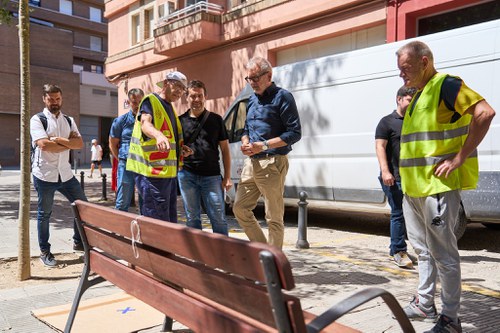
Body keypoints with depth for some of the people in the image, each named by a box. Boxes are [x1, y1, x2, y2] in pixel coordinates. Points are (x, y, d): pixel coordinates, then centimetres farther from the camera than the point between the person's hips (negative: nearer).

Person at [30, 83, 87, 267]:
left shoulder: (69, 120, 10)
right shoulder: (37, 119, -5)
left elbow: (80, 144, -2)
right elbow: (44, 145, -20)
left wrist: (59, 139, -15)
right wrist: (68, 144, -9)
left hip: (65, 174, 5)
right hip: (45, 175, -5)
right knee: (44, 214, 7)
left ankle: (79, 242, 24)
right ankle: (45, 252, 20)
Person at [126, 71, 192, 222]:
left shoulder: (170, 108, 21)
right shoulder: (150, 101, -6)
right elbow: (145, 123, -27)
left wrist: (180, 149, 13)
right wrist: (159, 135, -48)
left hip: (169, 172, 10)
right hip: (153, 172, -10)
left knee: (170, 219, 17)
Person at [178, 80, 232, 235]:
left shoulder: (216, 119, 7)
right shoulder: (180, 121, 8)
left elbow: (225, 149, 7)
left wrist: (227, 177, 1)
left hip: (211, 176, -1)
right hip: (187, 175, 1)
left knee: (219, 219, -1)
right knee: (192, 218, 9)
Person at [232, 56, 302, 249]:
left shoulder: (282, 97, -6)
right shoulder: (252, 100, 17)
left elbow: (295, 133, -12)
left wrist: (264, 145, -20)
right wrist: (245, 143, 3)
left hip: (272, 164, -8)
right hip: (251, 163, 8)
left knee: (274, 218, -1)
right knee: (240, 208, 11)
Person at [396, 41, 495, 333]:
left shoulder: (445, 85, -9)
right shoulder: (418, 95, 18)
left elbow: (485, 113, -22)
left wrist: (460, 158, -21)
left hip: (438, 186, -9)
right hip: (414, 187, 10)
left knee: (443, 253, -1)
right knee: (423, 249, 18)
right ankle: (424, 304, 31)